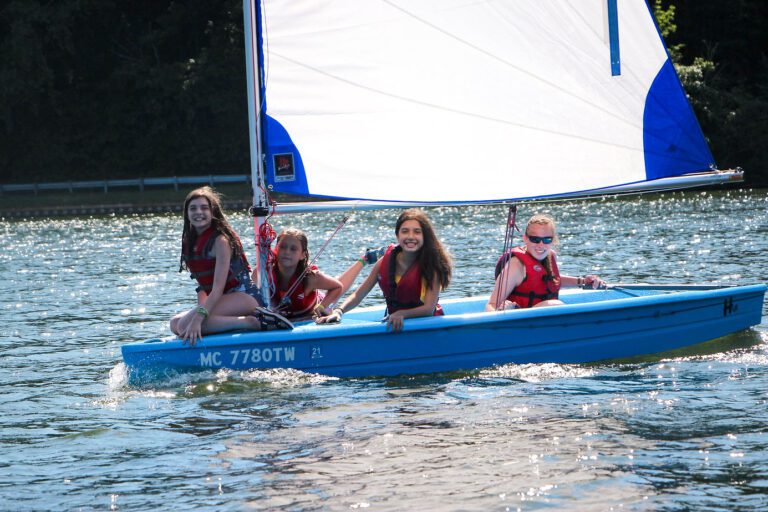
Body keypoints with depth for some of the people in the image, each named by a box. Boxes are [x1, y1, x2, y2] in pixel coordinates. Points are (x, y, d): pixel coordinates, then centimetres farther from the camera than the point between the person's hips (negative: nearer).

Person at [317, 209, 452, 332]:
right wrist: (338, 311, -20)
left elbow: (429, 308, -20)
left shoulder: (431, 266, -13)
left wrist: (401, 314, -37)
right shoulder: (385, 262, -3)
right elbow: (358, 295, -1)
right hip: (395, 326, 3)